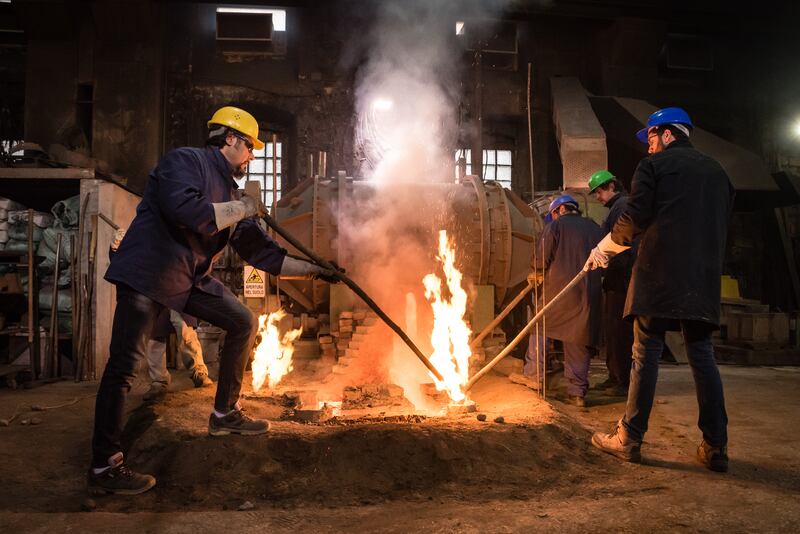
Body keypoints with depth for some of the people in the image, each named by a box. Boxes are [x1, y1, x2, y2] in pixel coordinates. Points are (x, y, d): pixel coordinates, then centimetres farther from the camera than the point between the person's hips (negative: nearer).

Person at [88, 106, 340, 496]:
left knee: (243, 323, 9)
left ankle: (225, 414, 21)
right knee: (124, 365, -10)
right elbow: (184, 210, -29)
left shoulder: (231, 193, 13)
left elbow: (263, 253, 14)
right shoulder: (184, 161, -9)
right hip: (146, 273, -8)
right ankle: (104, 467, 1)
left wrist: (313, 270, 11)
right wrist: (242, 208, -17)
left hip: (191, 279, 9)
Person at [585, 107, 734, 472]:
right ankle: (716, 447, 11)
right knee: (702, 357, 9)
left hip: (659, 276, -5)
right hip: (705, 279, 6)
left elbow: (634, 220, -7)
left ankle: (629, 439, 7)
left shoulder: (654, 165, 1)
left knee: (646, 355, 0)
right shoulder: (717, 172, 20)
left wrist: (602, 250, 7)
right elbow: (722, 227, 20)